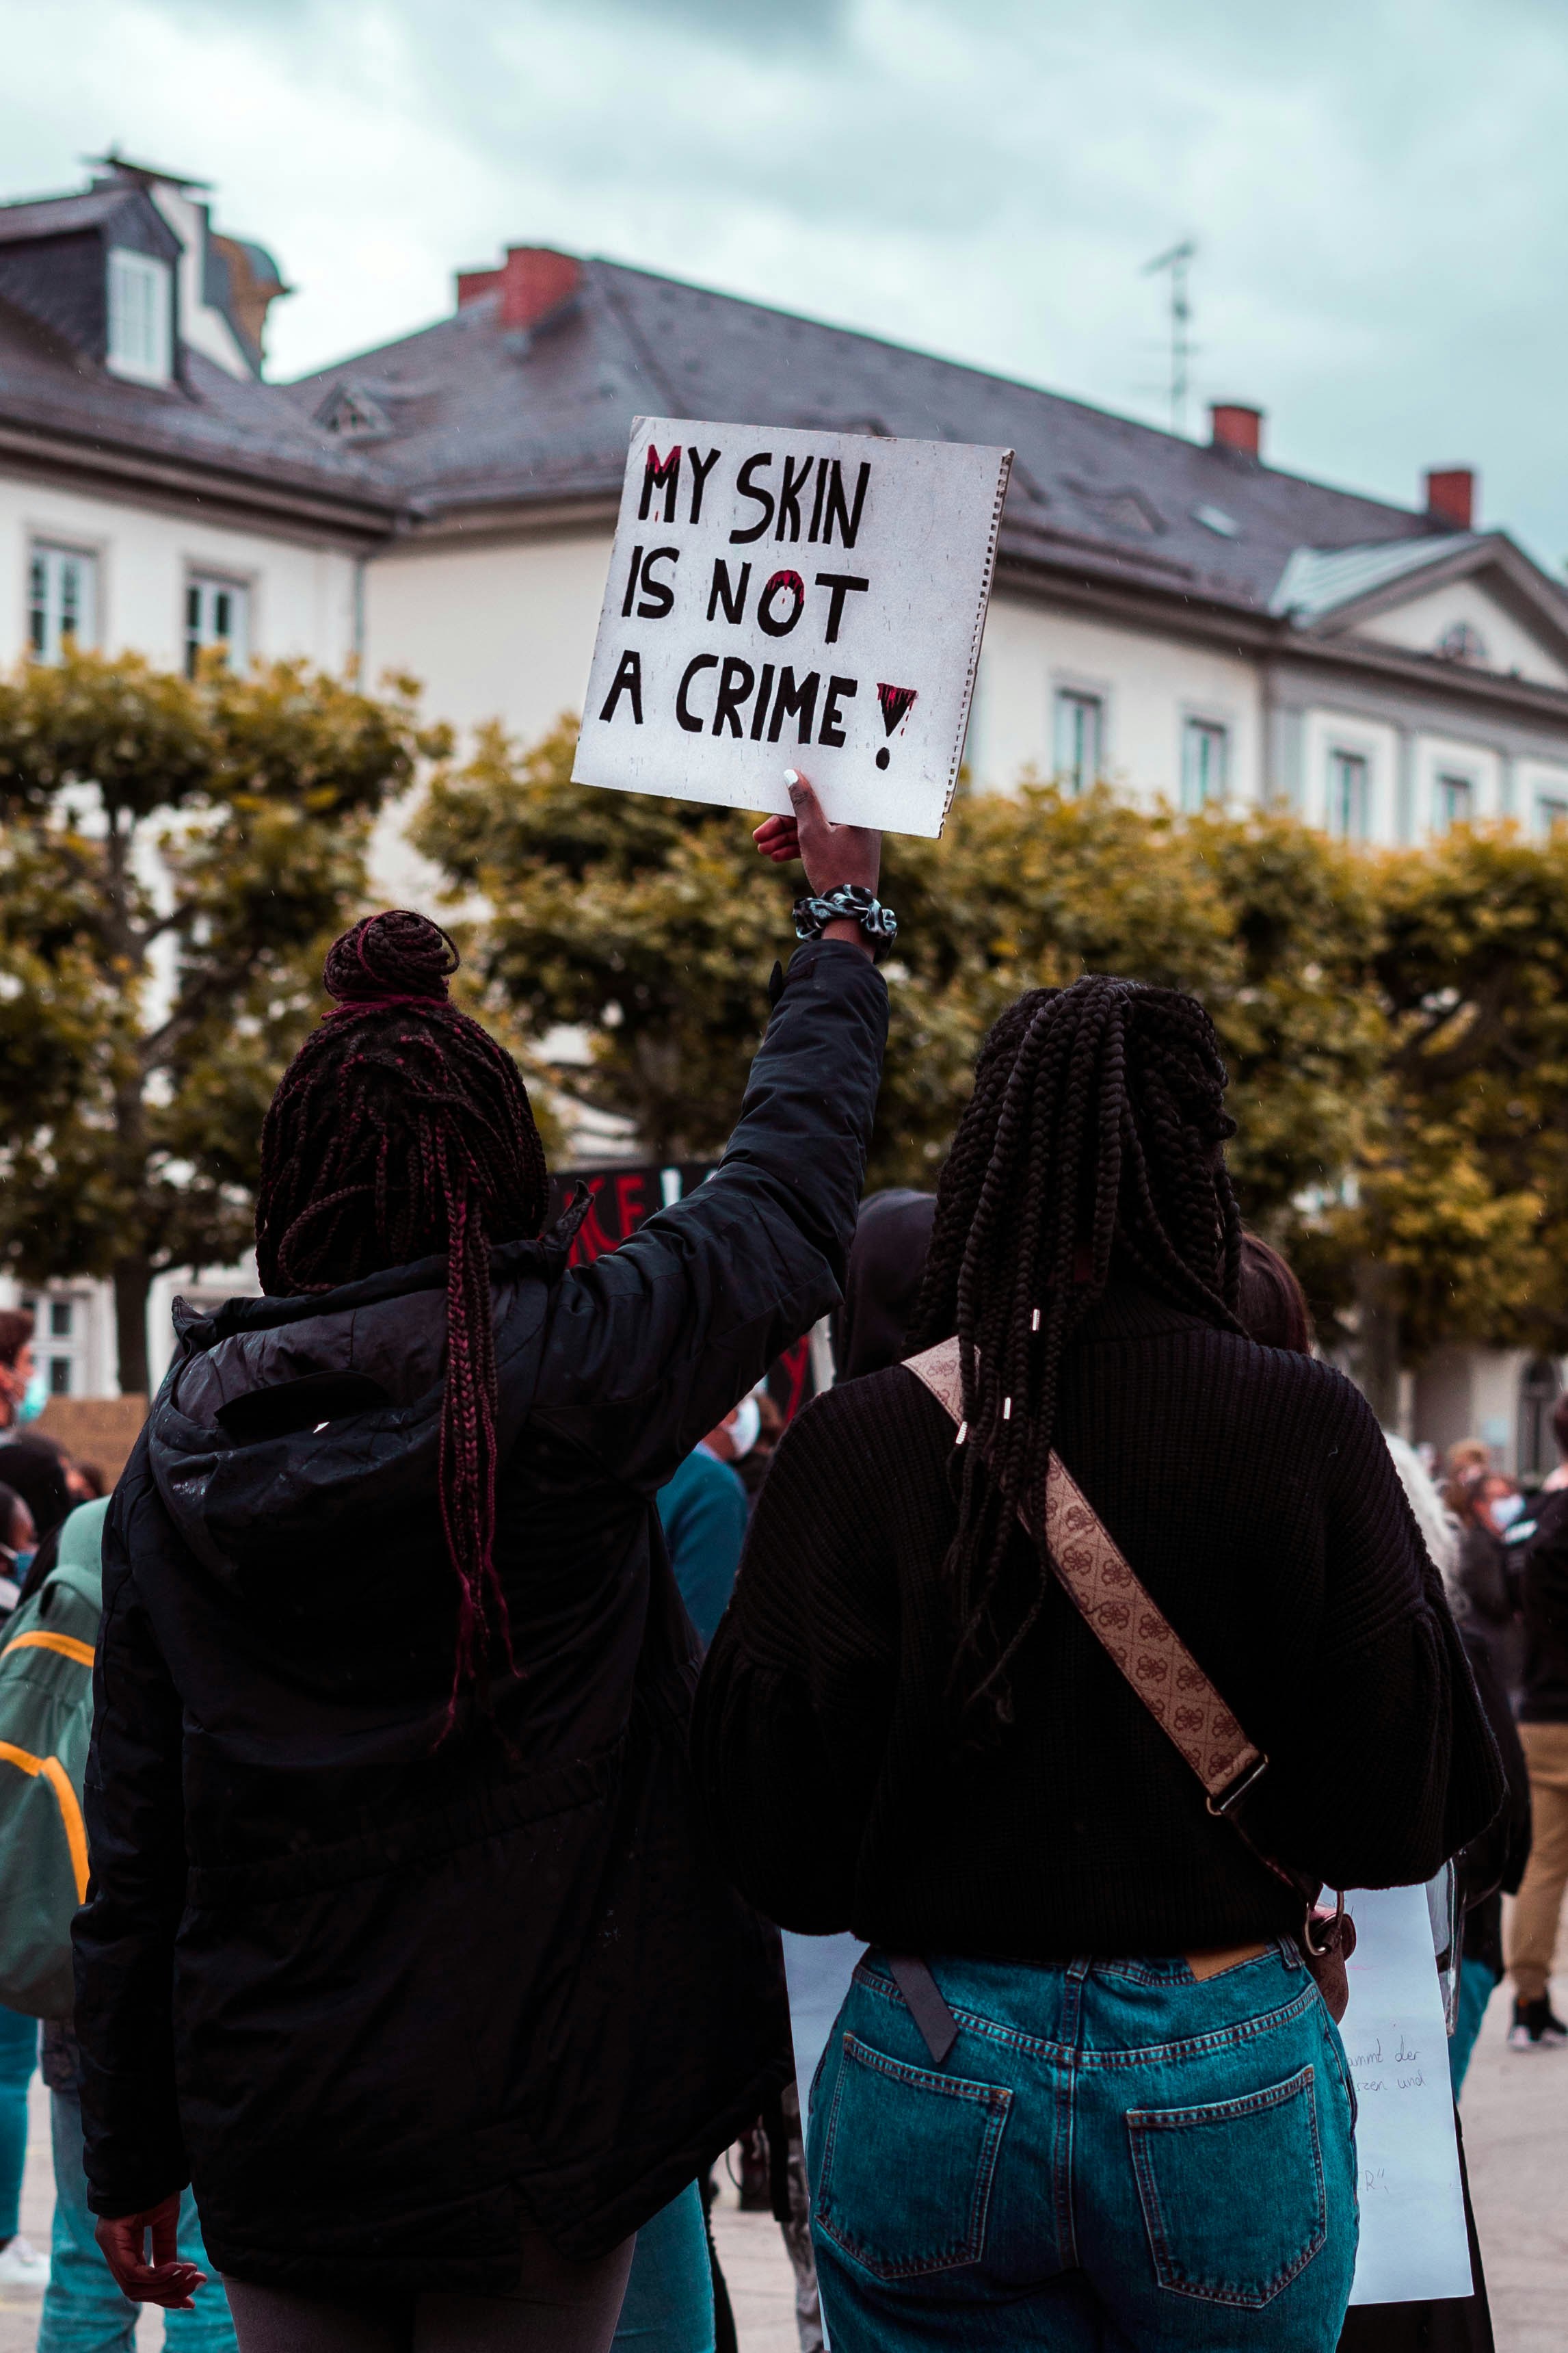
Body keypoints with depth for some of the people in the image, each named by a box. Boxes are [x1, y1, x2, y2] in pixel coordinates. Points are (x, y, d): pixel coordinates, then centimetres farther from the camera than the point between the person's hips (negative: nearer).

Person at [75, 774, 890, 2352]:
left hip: (272, 2128, 3)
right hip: (532, 2110, -2)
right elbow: (790, 1196, 5)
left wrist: (129, 2150, 11)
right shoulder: (565, 1372, -11)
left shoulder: (186, 1444, -2)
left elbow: (134, 1833, 2)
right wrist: (839, 921, 21)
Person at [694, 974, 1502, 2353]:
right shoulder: (1304, 1429, -9)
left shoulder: (860, 1441, -8)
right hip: (1230, 2082, 0)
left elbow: (778, 1843, -6)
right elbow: (1413, 1809, -6)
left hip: (932, 2089, 0)